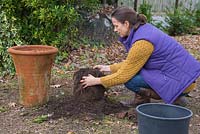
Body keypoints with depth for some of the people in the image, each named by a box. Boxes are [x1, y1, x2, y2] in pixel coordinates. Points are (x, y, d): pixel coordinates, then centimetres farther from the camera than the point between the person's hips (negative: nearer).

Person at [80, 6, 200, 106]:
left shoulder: (142, 42, -24)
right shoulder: (143, 29, 5)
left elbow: (124, 75, -15)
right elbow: (130, 63, 17)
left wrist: (97, 81, -5)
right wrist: (108, 68, 15)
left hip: (181, 79, -9)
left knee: (130, 80, -15)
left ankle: (175, 99, -4)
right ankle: (141, 101, 15)